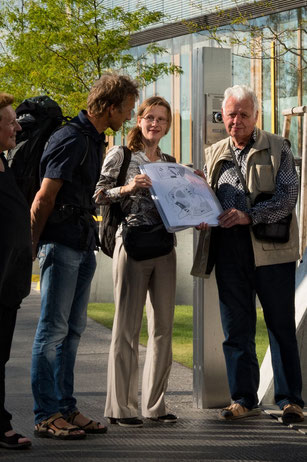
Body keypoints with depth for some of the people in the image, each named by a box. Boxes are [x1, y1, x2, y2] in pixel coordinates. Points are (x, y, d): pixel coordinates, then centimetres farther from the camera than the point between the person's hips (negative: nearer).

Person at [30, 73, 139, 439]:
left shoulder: (93, 140, 16)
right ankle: (46, 415, 0)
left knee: (72, 329, 11)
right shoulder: (72, 139, -14)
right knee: (53, 329, -4)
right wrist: (31, 247, -12)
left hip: (83, 246, 9)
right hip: (61, 244, -9)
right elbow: (44, 198, -14)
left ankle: (65, 408, 17)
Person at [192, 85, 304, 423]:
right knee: (236, 328, 6)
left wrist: (250, 216, -20)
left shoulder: (277, 148, 3)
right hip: (228, 247, 4)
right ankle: (243, 399, 15)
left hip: (271, 246, -4)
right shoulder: (213, 154, 17)